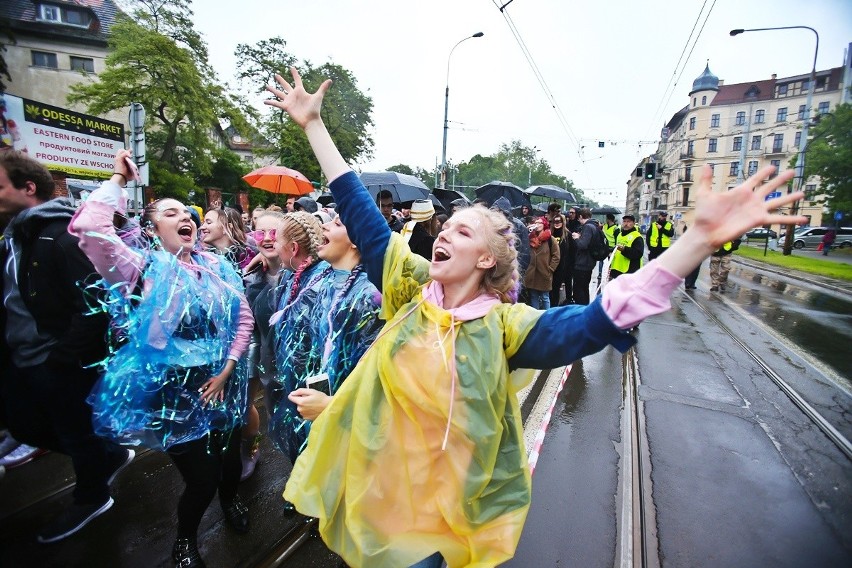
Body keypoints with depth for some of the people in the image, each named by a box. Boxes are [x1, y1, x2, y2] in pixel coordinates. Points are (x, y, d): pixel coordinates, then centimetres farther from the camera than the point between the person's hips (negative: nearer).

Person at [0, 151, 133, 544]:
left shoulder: (63, 237, -19)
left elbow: (95, 302, -26)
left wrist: (65, 355, -23)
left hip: (59, 363, -9)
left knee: (76, 431, 8)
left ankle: (91, 498, 32)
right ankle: (108, 456, 37)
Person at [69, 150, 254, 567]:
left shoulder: (217, 267, 2)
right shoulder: (143, 269, -10)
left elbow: (243, 318, 1)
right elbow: (88, 228, -29)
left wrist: (227, 369, -8)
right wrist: (118, 179, -16)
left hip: (221, 382, 4)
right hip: (173, 390, -4)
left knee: (229, 456, 21)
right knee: (200, 478, 4)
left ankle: (230, 499, 57)